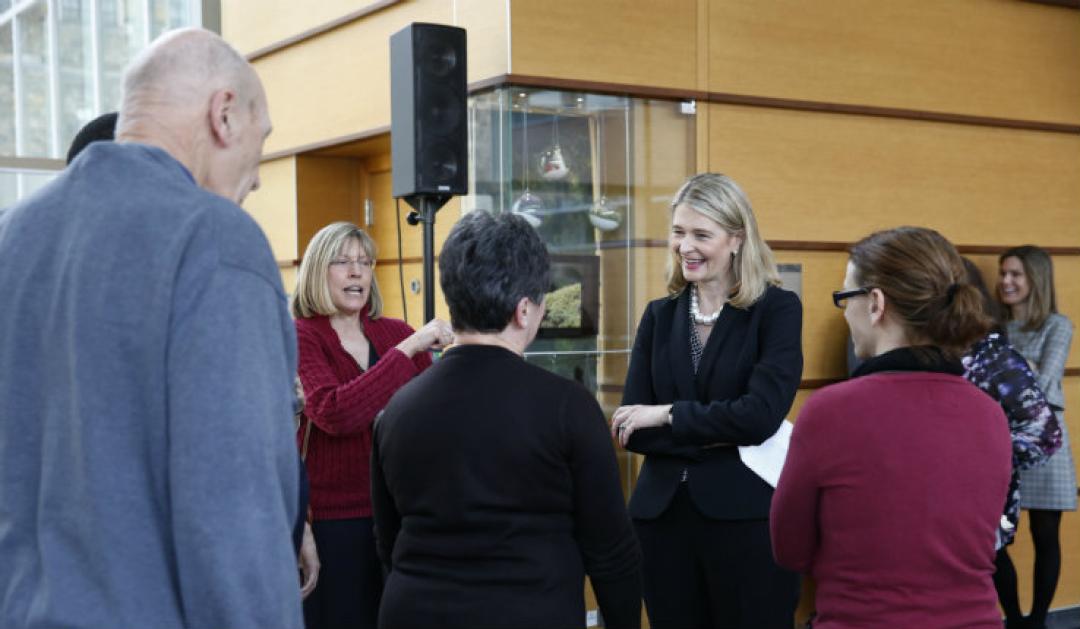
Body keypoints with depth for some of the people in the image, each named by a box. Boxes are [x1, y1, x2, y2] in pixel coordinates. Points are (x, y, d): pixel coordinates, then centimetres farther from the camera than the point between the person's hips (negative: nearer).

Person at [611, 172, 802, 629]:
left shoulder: (777, 309, -3)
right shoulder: (659, 316, 8)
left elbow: (761, 415, -16)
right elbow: (631, 428, 0)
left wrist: (667, 415, -9)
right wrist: (718, 438, -12)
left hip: (747, 518, -4)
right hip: (662, 517, 4)